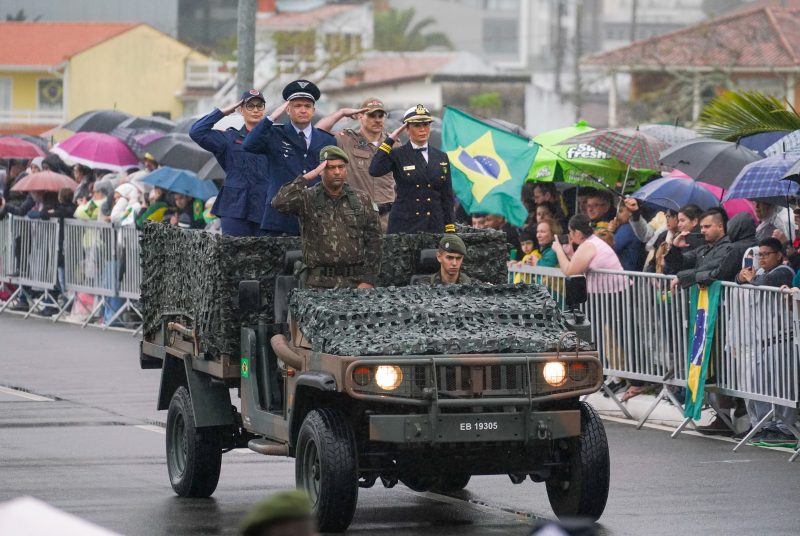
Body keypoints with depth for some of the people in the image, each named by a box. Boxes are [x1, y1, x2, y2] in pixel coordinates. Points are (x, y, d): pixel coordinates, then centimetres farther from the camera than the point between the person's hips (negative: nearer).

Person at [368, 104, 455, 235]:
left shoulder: (441, 158, 12)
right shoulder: (397, 155, 2)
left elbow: (447, 197, 14)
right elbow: (374, 171, -18)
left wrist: (450, 231, 8)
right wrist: (390, 140, -10)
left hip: (435, 227, 3)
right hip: (404, 226, -3)